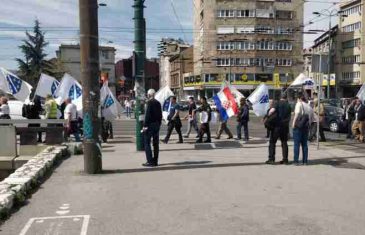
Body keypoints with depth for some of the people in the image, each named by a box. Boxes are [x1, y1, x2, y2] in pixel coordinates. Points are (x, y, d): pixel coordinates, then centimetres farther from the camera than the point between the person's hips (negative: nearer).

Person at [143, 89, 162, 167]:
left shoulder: (150, 102, -12)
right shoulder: (158, 103, 10)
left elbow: (147, 114, -17)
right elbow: (160, 115, 12)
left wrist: (145, 125, -15)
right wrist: (159, 124, 17)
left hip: (150, 125, -8)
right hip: (157, 125, 8)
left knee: (147, 143, -3)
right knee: (156, 143, 10)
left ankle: (150, 161, -6)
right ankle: (155, 161, 14)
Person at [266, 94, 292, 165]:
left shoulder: (278, 103, -4)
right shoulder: (288, 105, 10)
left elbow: (272, 111, -20)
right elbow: (289, 117, 13)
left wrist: (268, 117, -7)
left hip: (277, 125, -4)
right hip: (285, 126, 4)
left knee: (272, 142, 1)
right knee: (284, 143, 11)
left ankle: (271, 159, -3)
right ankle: (285, 159, 11)